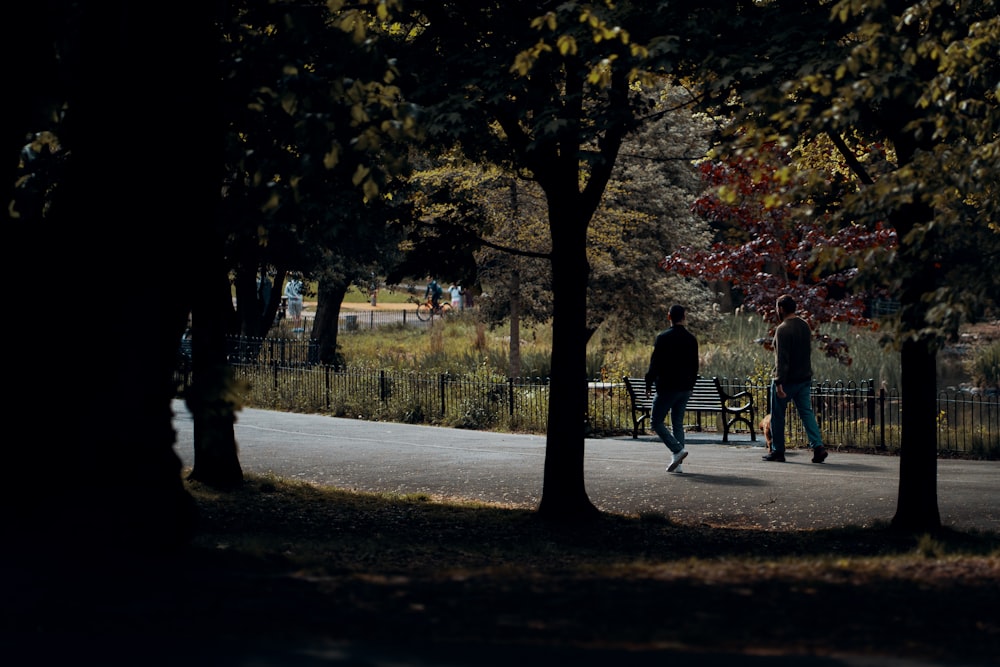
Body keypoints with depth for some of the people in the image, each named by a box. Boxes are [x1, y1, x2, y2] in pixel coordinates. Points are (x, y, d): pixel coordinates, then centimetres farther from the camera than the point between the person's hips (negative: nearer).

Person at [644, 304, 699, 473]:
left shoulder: (663, 338, -9)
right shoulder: (691, 339, 7)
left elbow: (655, 363, -10)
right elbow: (695, 366, 13)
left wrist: (649, 383, -1)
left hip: (667, 388, -6)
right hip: (685, 389, 6)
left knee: (656, 421, 1)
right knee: (678, 423, 11)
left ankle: (677, 449, -16)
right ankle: (677, 463, 6)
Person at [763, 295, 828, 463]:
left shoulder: (783, 329, -17)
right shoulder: (805, 326, 9)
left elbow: (781, 359, -22)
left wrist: (779, 383, -24)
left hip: (787, 380, -7)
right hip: (804, 378, 7)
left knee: (777, 417, 5)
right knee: (807, 413, 6)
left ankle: (778, 451, 11)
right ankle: (818, 446, -10)